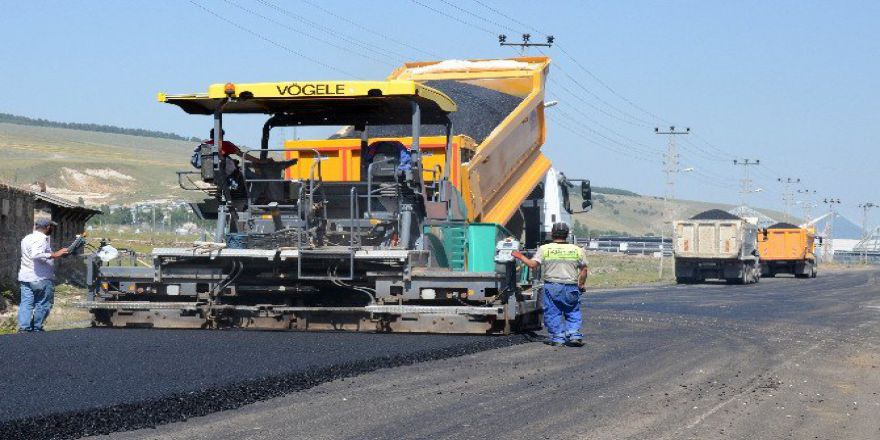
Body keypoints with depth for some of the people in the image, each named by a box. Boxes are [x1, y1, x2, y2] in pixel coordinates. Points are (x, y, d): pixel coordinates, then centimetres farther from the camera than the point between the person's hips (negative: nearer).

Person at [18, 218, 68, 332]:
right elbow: (36, 255, -31)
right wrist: (54, 255, -31)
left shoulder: (27, 238, 16)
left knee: (26, 303, 5)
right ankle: (36, 328, 6)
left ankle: (24, 326, -4)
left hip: (25, 277, 8)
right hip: (41, 279, -8)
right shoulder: (41, 240, -15)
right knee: (43, 304, 4)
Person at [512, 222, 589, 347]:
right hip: (571, 287, 2)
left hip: (551, 286, -1)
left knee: (553, 313, 6)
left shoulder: (544, 249, -2)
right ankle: (574, 335, -1)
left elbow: (532, 264, -5)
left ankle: (557, 337, 1)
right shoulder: (577, 250, 5)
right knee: (573, 313, 13)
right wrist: (581, 285, 19)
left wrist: (520, 257, 10)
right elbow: (584, 270, 8)